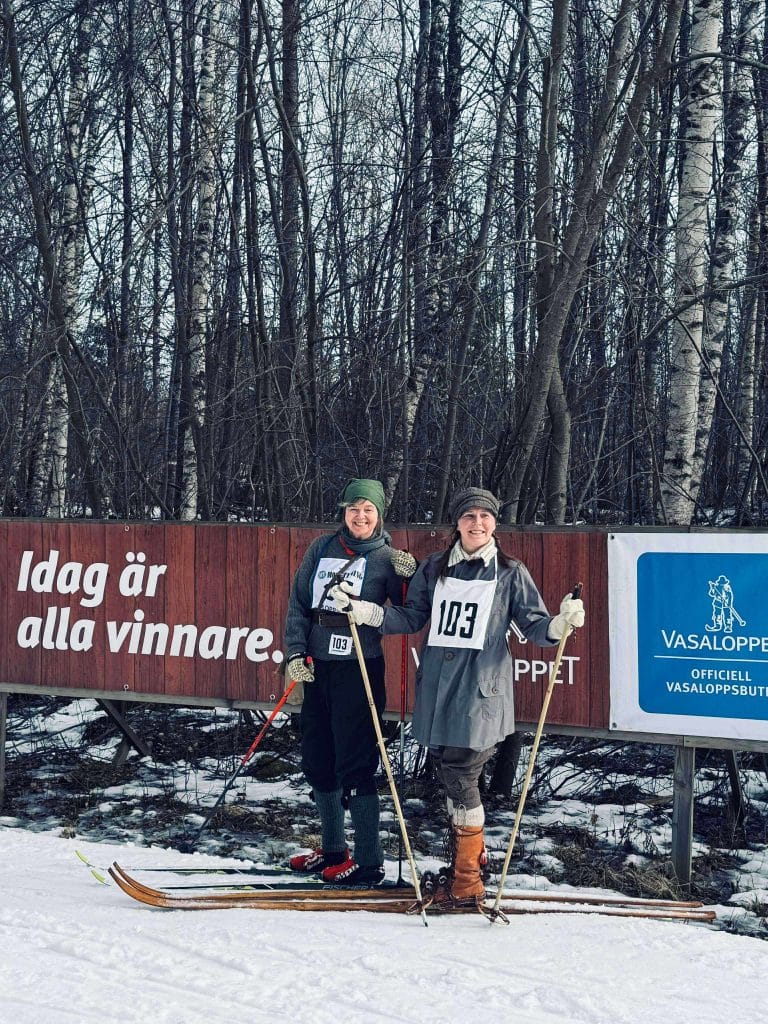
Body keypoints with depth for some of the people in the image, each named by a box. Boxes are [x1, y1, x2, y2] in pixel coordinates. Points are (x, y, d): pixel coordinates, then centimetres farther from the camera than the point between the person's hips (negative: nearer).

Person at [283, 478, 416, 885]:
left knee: (355, 765, -7)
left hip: (359, 670, -5)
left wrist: (409, 578, -22)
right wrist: (295, 653, -1)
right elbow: (298, 603, 10)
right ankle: (333, 849, 28)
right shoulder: (322, 549, 9)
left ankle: (369, 862, 0)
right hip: (317, 668, 6)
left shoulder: (386, 558, -2)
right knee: (318, 762, 13)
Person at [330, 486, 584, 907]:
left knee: (461, 777, -8)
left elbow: (534, 626, 2)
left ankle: (466, 880, 3)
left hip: (481, 690, -4)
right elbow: (411, 618, 13)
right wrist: (363, 610, 2)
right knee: (448, 774, 9)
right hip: (437, 685, 4)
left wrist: (560, 624, -19)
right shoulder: (435, 569, 12)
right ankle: (470, 855, 29)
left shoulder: (511, 573, 3)